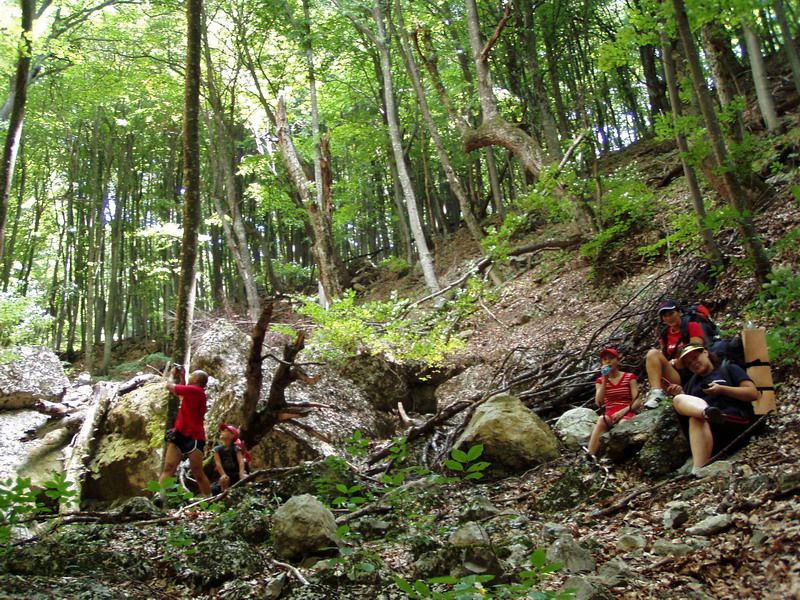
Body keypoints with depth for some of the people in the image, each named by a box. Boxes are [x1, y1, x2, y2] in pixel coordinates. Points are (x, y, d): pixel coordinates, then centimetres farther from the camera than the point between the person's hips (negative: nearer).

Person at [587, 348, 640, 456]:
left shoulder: (630, 377, 7)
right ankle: (590, 456, -44)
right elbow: (598, 403, -5)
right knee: (601, 420, -35)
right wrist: (605, 380, -8)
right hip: (610, 415, 1)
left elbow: (636, 402, -2)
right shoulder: (600, 380, 12)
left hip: (627, 414, -1)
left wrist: (623, 411, -20)